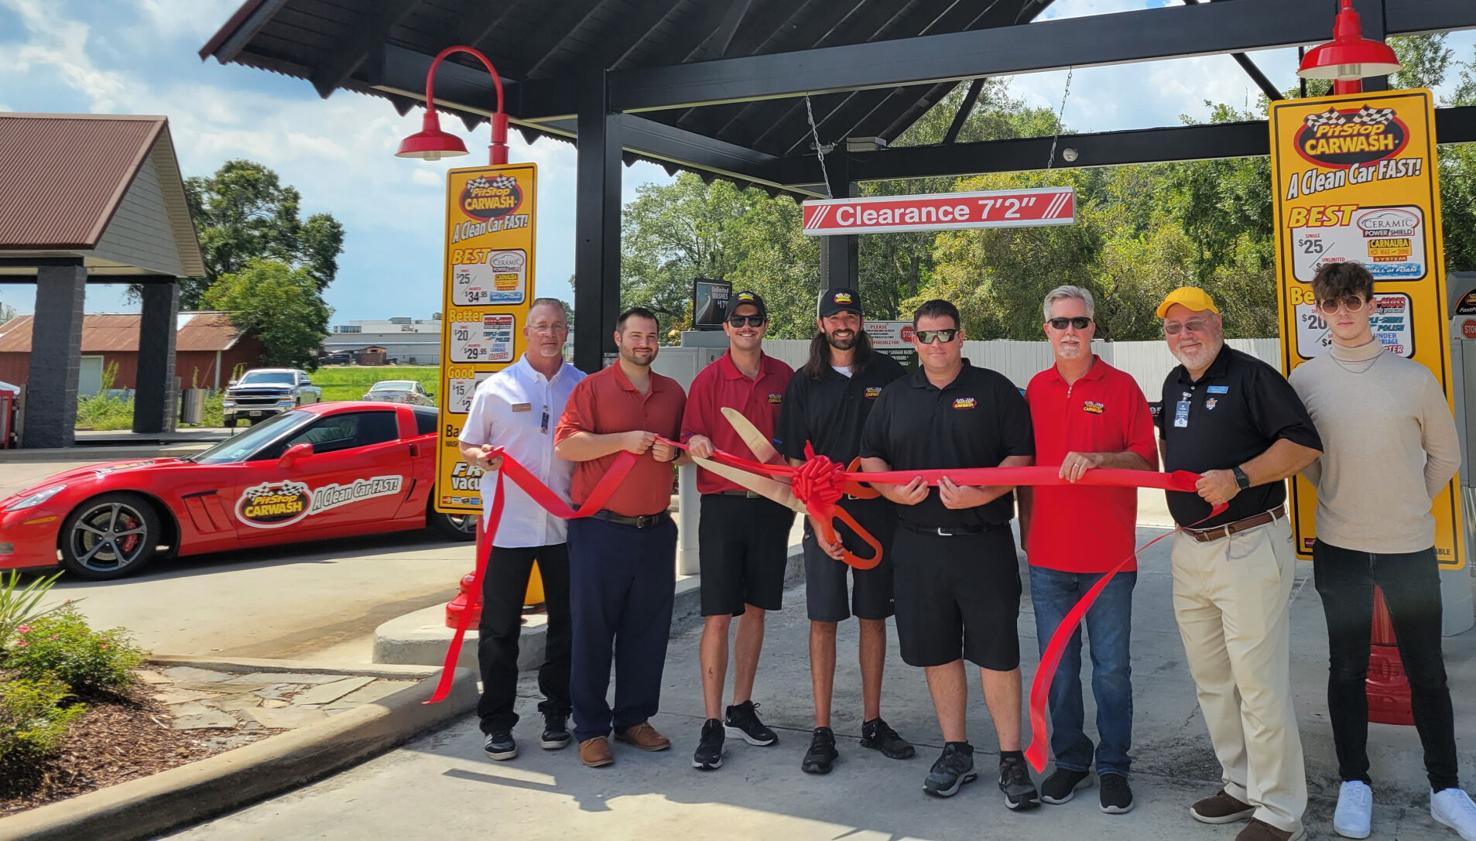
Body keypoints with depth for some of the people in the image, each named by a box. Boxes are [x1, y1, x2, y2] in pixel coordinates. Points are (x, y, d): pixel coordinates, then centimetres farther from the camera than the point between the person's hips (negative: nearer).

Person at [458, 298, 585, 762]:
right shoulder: (497, 387, 2)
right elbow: (467, 446, 7)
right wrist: (480, 457, -16)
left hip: (566, 523, 2)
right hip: (509, 523, -2)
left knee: (565, 621, 10)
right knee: (500, 626, 3)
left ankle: (556, 713, 25)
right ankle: (496, 722, 16)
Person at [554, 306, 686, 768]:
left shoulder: (673, 392, 13)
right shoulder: (592, 387, -1)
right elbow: (565, 445, -10)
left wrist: (673, 452, -2)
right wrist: (625, 440, -17)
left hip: (656, 530, 5)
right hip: (601, 528, -4)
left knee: (648, 630, 10)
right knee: (593, 630, 1)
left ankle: (634, 718, 23)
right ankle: (591, 729, 12)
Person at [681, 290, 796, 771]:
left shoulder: (784, 378, 6)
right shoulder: (708, 379, -1)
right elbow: (690, 441, -2)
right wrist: (696, 443, -23)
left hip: (771, 505, 3)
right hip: (723, 505, -3)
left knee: (755, 609, 12)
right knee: (718, 616, -4)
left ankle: (741, 709, 25)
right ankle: (712, 724, 5)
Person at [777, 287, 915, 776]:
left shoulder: (888, 373, 3)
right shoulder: (804, 383, 4)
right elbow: (796, 461, 1)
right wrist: (817, 521, -9)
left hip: (878, 510, 1)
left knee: (873, 617, 10)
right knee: (824, 620, 2)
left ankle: (872, 723, 23)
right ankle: (822, 732, 11)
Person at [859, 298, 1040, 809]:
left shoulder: (994, 389, 1)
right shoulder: (895, 395, 11)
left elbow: (1022, 456, -5)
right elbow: (871, 455, 14)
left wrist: (980, 494, -20)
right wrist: (891, 490, -6)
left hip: (984, 541, -3)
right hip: (918, 543, 3)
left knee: (997, 652, 0)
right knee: (937, 651, 11)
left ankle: (1011, 759, 14)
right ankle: (956, 752, 26)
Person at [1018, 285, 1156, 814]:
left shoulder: (1122, 387, -2)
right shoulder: (1036, 389, 8)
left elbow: (1146, 463, -5)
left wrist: (1098, 458, -22)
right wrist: (1026, 528, 11)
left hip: (1108, 557, -3)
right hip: (1048, 557, 3)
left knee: (1111, 669, 6)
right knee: (1058, 667, 11)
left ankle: (1113, 767, 22)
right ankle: (1069, 761, 26)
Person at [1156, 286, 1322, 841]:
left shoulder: (1252, 376, -9)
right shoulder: (1174, 384, 14)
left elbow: (1305, 443, -14)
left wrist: (1239, 477, -23)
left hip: (1248, 549, -8)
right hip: (1189, 551, 8)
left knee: (1259, 685, -3)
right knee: (1211, 682, 16)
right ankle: (1241, 785, 31)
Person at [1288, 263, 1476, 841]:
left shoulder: (1413, 377, -5)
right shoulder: (1305, 381, -3)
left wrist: (1407, 506, 11)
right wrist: (1341, 494, 10)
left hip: (1410, 547, 0)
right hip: (1339, 548, 0)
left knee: (1427, 671, 9)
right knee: (1347, 668, 10)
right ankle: (1354, 783, 24)